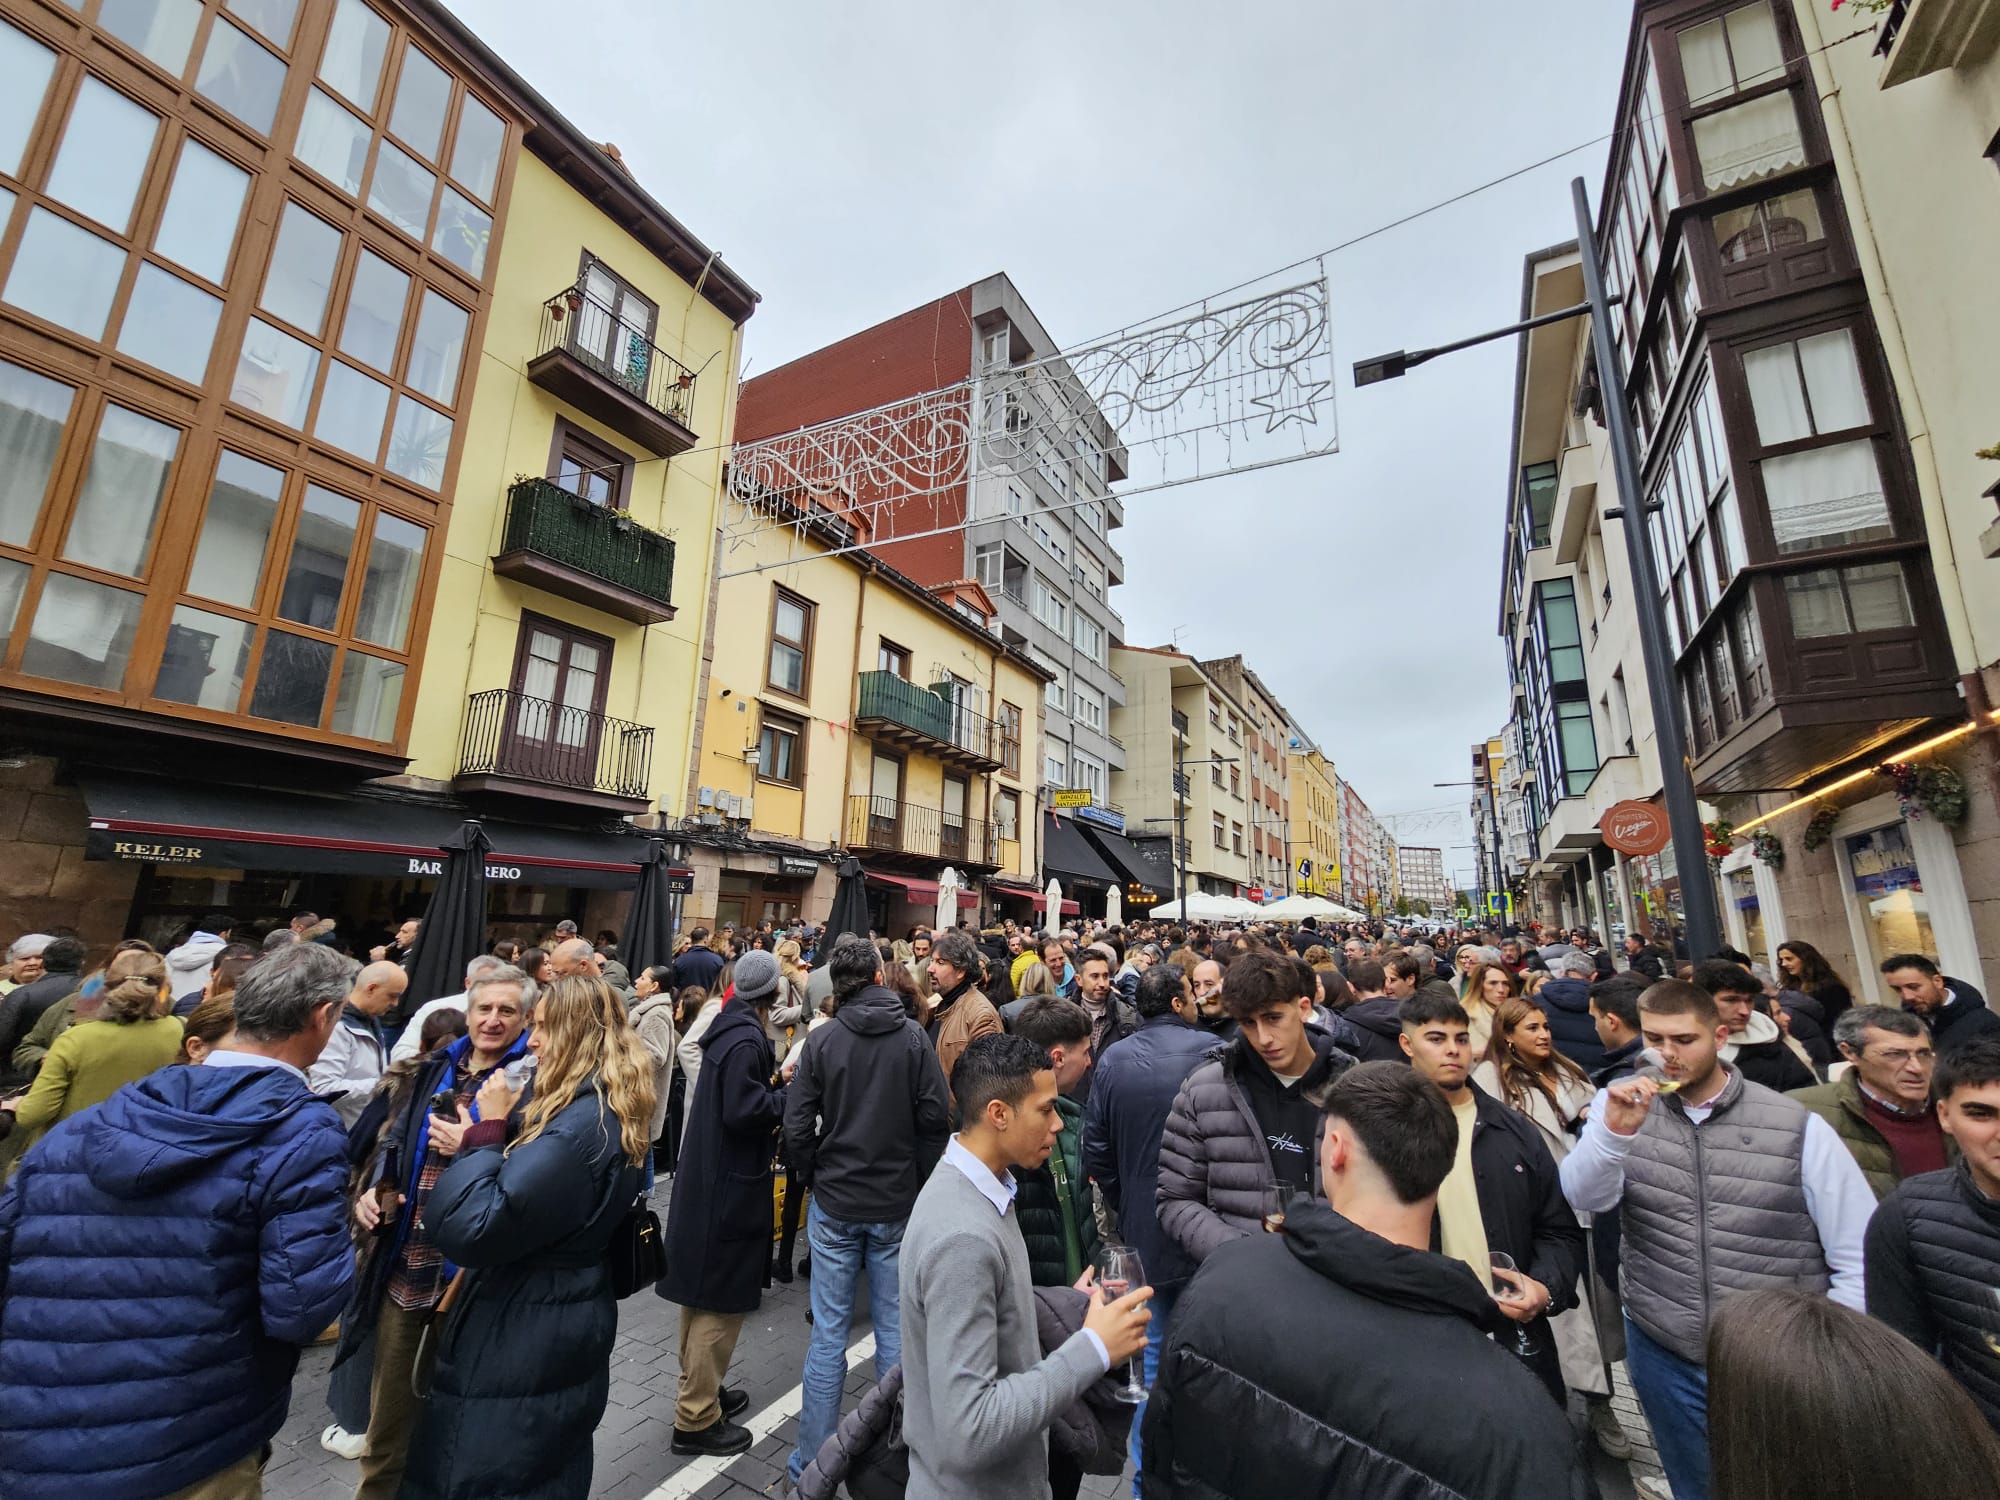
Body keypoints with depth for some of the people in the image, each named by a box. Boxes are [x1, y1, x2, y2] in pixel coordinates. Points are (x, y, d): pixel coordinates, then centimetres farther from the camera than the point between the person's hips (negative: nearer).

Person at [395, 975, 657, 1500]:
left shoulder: (583, 1124, -30)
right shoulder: (607, 1113, 4)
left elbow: (470, 1231, -29)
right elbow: (534, 1184, 13)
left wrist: (488, 1131, -20)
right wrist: (478, 1146, 4)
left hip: (523, 1341, -9)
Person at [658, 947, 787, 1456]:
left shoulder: (730, 1027, 6)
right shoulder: (746, 1038, -23)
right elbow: (743, 1109, -28)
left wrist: (772, 1081, 2)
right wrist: (788, 1098, -15)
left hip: (709, 1175, 10)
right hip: (729, 1183, -10)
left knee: (704, 1292, 21)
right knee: (720, 1297, 4)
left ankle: (702, 1389, 38)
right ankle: (697, 1418, 16)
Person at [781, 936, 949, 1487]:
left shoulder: (824, 1040, -10)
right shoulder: (913, 1037, -11)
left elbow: (797, 1125, -8)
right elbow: (935, 1117, -9)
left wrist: (812, 1178, 9)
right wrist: (920, 1183, 5)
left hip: (835, 1204, 0)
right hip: (898, 1205, 0)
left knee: (828, 1335, 12)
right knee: (895, 1329, 14)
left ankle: (813, 1462, 24)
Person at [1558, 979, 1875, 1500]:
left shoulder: (1800, 1128, -11)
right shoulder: (1622, 1103, -8)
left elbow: (1862, 1260, -4)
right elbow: (1585, 1198, -19)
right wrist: (1615, 1130, -35)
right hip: (1663, 1354, 2)